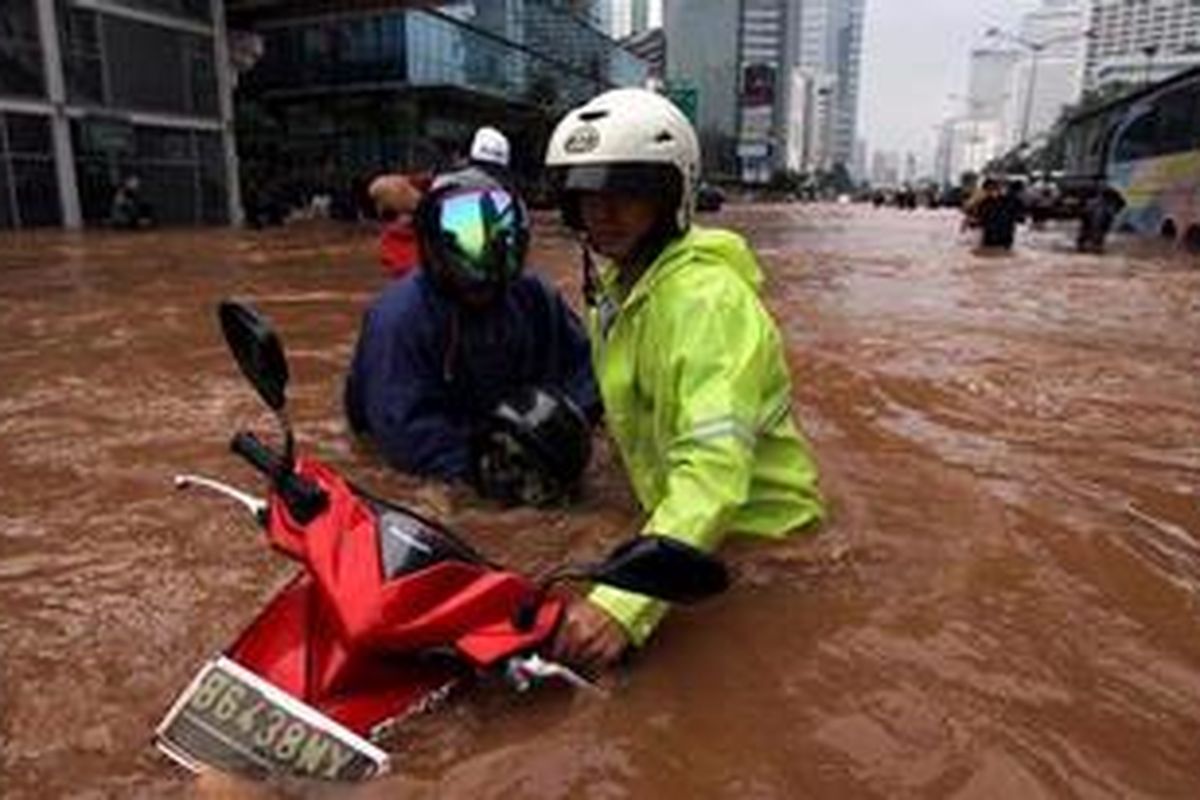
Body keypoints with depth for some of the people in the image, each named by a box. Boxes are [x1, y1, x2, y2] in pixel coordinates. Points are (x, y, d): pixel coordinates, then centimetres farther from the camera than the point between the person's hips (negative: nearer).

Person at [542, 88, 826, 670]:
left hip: (759, 535, -7)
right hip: (683, 525, 8)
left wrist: (623, 603, -50)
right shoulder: (614, 279, 2)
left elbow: (715, 468, -41)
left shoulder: (706, 298, -29)